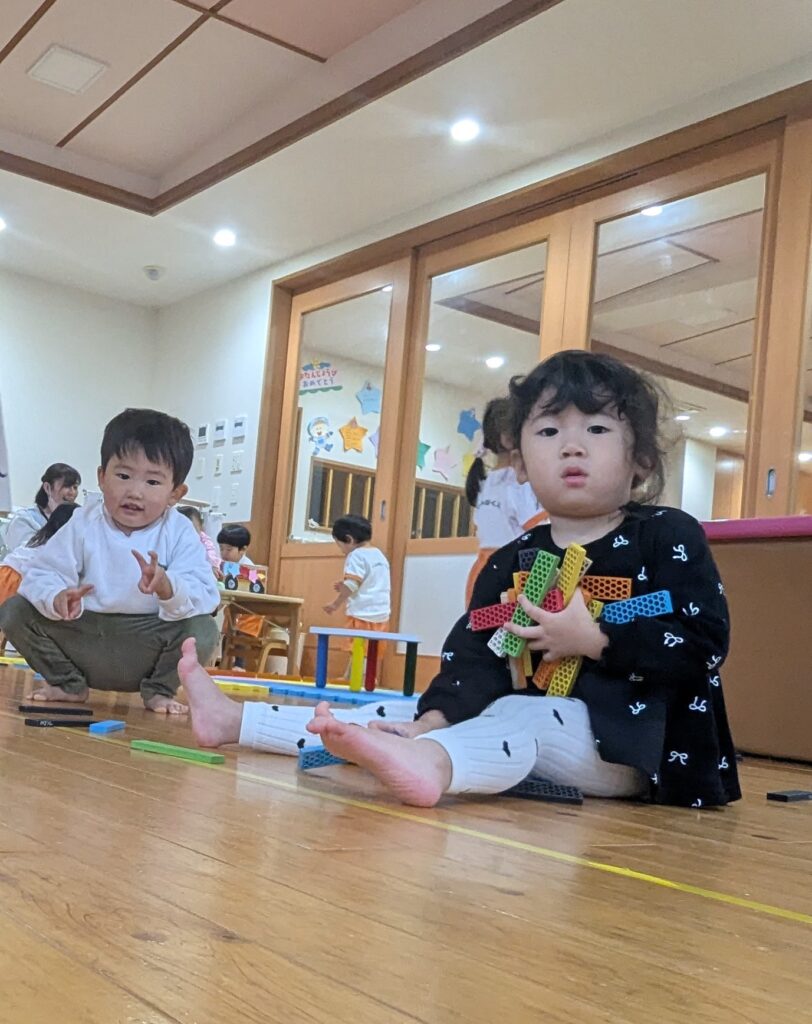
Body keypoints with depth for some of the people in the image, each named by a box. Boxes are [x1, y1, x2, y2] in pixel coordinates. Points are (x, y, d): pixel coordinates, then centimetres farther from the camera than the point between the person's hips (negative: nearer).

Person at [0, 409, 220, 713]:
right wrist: (57, 598, -31)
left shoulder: (179, 534, -9)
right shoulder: (83, 525, -4)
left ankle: (159, 690, 2)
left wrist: (168, 588, -43)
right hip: (82, 638, 2)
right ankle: (68, 683, 10)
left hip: (145, 646, -2)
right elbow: (42, 575, -7)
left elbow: (203, 595, -20)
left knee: (203, 629, -28)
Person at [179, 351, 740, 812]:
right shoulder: (512, 563, 10)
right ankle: (235, 721, -4)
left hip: (633, 745, -6)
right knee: (404, 716, -5)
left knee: (516, 716, -34)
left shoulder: (670, 537, -3)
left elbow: (705, 641, -12)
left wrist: (595, 638, -17)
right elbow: (476, 654, -1)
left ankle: (428, 762, -64)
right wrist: (434, 717, -20)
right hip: (532, 736, 6)